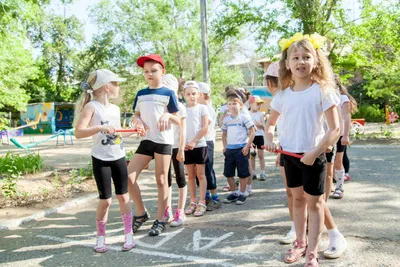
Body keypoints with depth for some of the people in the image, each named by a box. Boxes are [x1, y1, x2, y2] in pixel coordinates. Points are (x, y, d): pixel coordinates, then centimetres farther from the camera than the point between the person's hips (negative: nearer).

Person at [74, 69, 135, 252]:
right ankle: (101, 237, 20)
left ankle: (128, 235, 19)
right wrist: (100, 128, -34)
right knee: (105, 200, -1)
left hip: (119, 158, 6)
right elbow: (78, 132, -23)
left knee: (123, 196, 8)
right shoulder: (91, 107, -12)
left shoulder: (115, 108, 8)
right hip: (101, 160, -6)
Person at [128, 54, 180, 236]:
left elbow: (178, 120, -1)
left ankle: (160, 220, 16)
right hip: (146, 141, 5)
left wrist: (167, 115, -22)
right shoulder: (140, 94, 10)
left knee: (161, 181, 3)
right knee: (128, 177, -4)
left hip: (164, 141, -4)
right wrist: (136, 121, -5)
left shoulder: (168, 94, -2)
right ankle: (141, 213, 16)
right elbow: (136, 115, 18)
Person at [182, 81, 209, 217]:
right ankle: (193, 202, 19)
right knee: (190, 175, 10)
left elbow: (205, 128, -8)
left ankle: (202, 202, 7)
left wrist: (193, 142, -14)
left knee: (200, 174, 2)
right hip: (186, 147, 3)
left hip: (199, 145, -3)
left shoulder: (202, 108, -2)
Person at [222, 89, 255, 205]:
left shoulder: (244, 117, -6)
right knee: (228, 173, 9)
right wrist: (225, 146, 10)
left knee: (242, 173, 3)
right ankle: (234, 193, 24)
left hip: (241, 149, -5)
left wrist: (247, 146, -12)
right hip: (229, 149, 5)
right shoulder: (226, 119, 9)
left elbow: (252, 132, -6)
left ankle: (242, 194, 17)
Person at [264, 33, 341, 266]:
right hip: (290, 154, 5)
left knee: (314, 202, 7)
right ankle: (300, 243, 35)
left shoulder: (322, 91, -12)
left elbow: (335, 129, -15)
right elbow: (271, 123, 15)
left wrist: (314, 153, -21)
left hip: (313, 155, -4)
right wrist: (270, 139, -5)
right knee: (298, 199, 18)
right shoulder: (283, 95, 2)